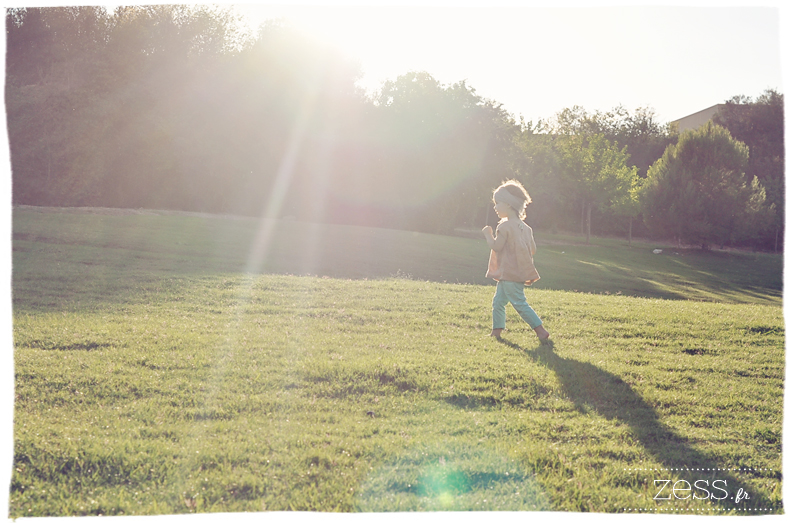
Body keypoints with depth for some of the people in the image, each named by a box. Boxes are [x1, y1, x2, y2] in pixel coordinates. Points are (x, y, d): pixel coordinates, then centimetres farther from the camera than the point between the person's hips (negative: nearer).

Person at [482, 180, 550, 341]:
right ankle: (497, 330, 18)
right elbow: (533, 249, 12)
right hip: (519, 272, 10)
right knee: (498, 302, 14)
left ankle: (541, 330, -9)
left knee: (519, 303, -8)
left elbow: (496, 246, -17)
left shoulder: (505, 226, -15)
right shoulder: (524, 227, 12)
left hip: (509, 274, -10)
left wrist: (488, 235, -3)